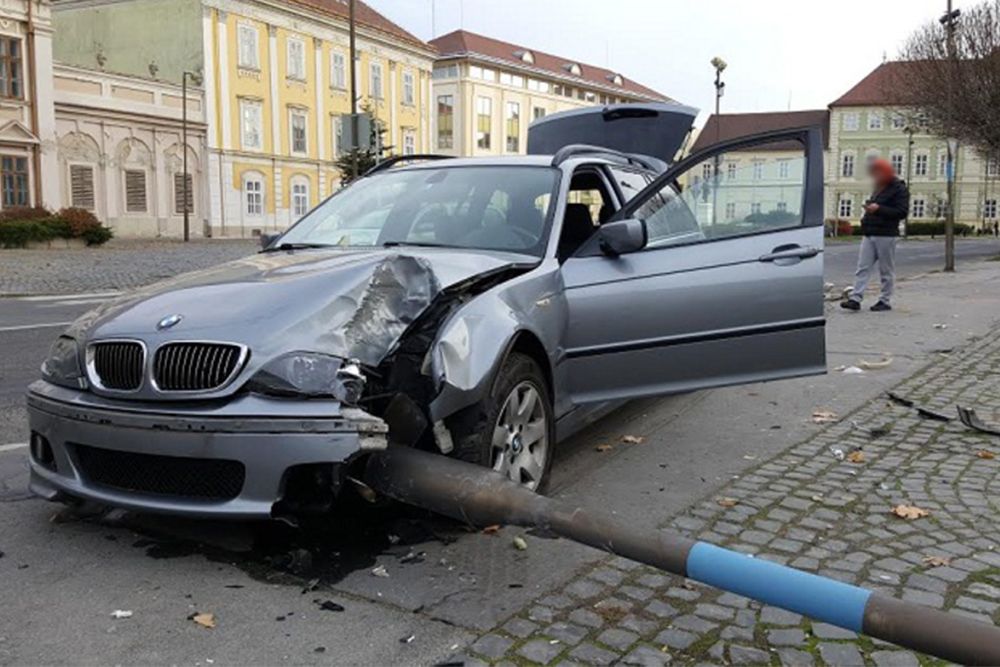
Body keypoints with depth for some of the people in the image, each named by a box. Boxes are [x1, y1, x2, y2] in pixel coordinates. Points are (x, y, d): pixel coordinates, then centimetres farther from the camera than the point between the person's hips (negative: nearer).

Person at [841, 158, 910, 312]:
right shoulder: (879, 188, 20)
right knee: (863, 267, -2)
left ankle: (885, 301, 8)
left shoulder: (899, 189, -5)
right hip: (869, 234, 7)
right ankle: (855, 299, -6)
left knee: (886, 270, 1)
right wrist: (869, 208, 12)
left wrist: (878, 209, -21)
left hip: (886, 235, -7)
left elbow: (902, 211, -15)